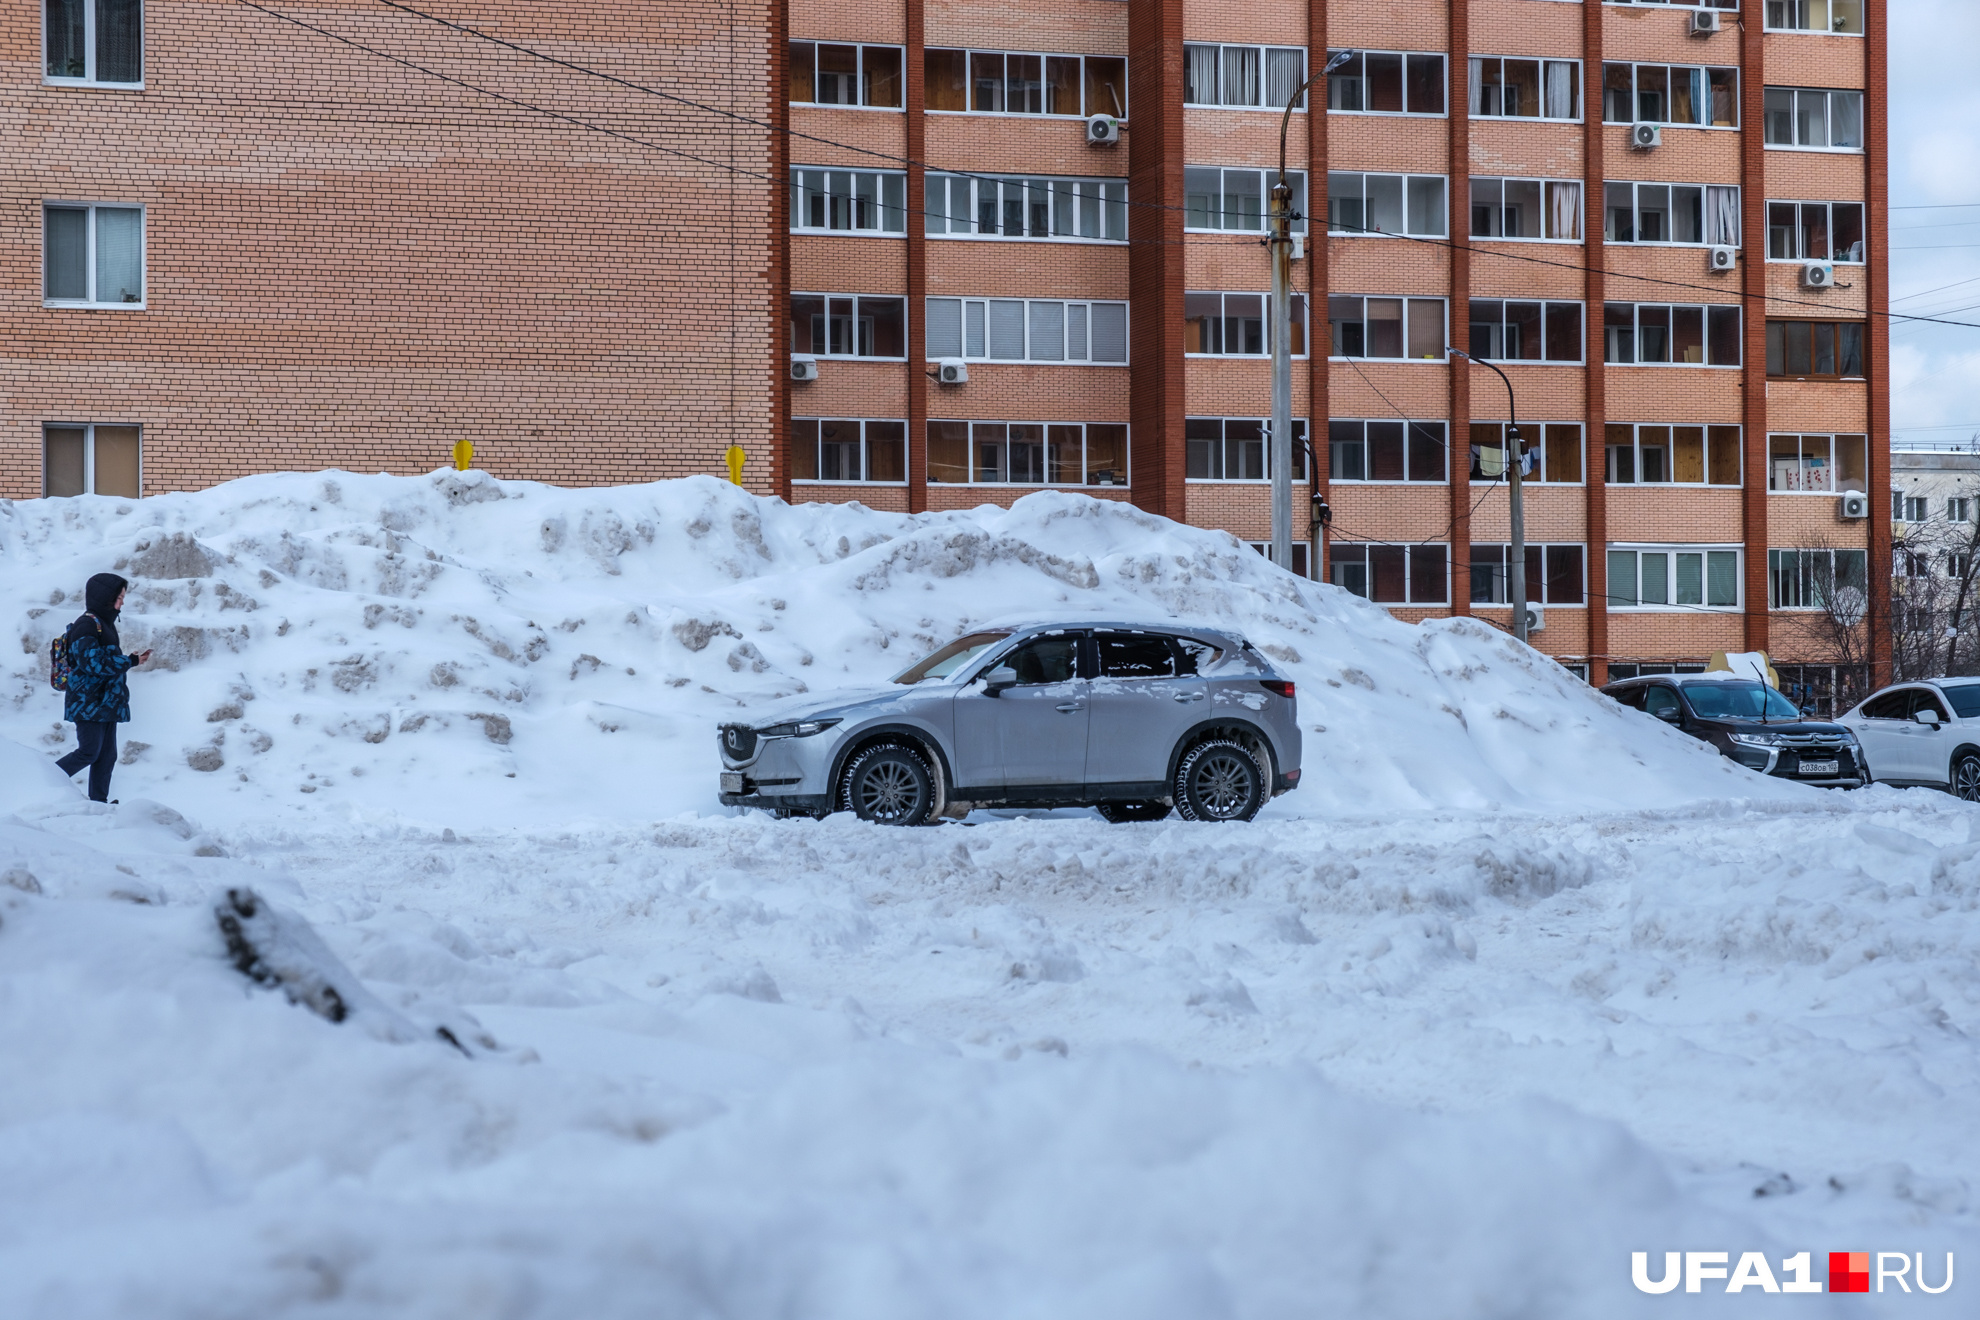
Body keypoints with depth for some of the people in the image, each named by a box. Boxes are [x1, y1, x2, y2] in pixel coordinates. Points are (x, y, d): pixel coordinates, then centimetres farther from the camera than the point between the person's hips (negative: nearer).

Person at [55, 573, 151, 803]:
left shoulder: (104, 625, 16)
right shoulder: (86, 625, -14)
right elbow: (93, 663, -22)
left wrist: (132, 660, 3)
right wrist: (130, 661, -15)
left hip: (106, 704, 9)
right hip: (87, 704, -9)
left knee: (107, 756, 6)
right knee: (89, 752, -10)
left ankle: (99, 801, 9)